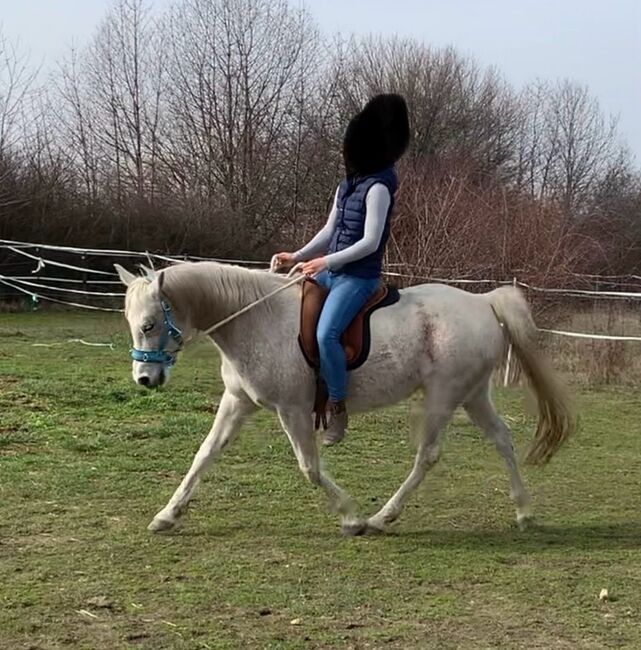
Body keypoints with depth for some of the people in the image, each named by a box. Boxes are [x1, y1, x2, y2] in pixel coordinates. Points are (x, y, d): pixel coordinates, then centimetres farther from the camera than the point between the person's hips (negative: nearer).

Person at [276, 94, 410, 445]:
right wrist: (298, 256, 8)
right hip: (332, 273, 10)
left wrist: (326, 261, -23)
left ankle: (338, 406, -14)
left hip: (359, 277, -10)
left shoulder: (377, 188, -14)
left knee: (326, 334, -28)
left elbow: (370, 242, -20)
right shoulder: (347, 185, 13)